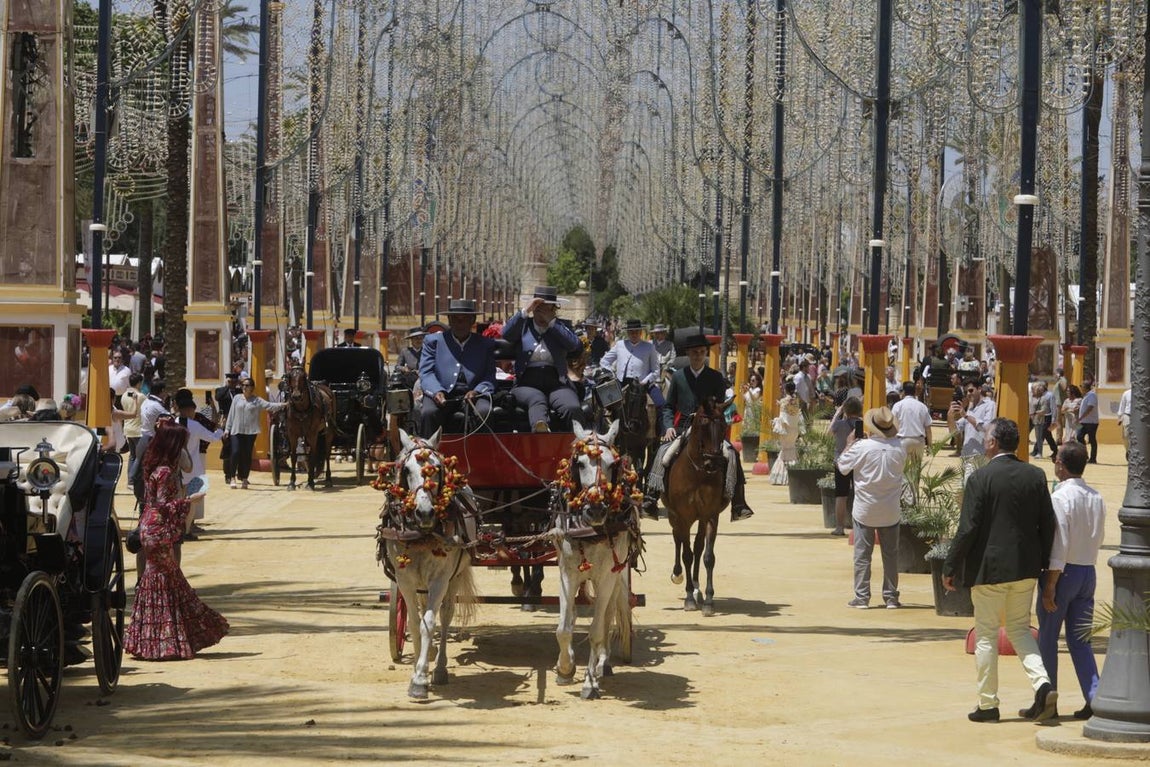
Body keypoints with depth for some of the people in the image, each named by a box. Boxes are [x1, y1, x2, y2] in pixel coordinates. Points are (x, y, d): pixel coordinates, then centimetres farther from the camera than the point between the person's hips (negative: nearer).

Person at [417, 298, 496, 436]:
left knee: (485, 411, -32)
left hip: (472, 395, 1)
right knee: (428, 412, -33)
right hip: (441, 394, 0)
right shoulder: (433, 341, 16)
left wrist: (477, 391, -14)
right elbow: (426, 373, 4)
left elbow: (489, 378, 10)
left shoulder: (486, 344, 18)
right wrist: (436, 392, -18)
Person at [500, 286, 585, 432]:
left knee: (573, 408, -31)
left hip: (556, 383, 2)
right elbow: (506, 334, -2)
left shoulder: (560, 327, 20)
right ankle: (541, 429, -68)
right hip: (527, 384, -2)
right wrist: (525, 311, -7)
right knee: (537, 401, -38)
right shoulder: (523, 326, 19)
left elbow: (575, 344, 0)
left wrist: (551, 321, -1)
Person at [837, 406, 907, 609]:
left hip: (865, 510, -2)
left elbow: (842, 466, -5)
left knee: (862, 554, 5)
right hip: (890, 511, 2)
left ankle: (861, 597, 4)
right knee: (890, 554, 11)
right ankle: (891, 597, 13)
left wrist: (849, 444, 10)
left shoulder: (862, 446, -16)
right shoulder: (899, 448, -7)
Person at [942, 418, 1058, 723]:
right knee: (1019, 628, 17)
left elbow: (968, 529, -14)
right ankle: (1043, 685, -2)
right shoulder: (1036, 476, 2)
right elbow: (1048, 524, 5)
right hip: (1026, 568, 5)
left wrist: (950, 568, -5)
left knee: (986, 635, 6)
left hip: (989, 569, -5)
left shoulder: (980, 478, -13)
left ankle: (987, 704, 10)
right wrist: (1044, 564, 16)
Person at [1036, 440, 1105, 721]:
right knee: (1079, 640, 10)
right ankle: (1094, 697, -2)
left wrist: (1049, 586, -16)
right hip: (1088, 572, 6)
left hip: (1064, 573, -6)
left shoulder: (1060, 497, -17)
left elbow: (1059, 546, -19)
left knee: (1048, 639, 7)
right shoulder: (1097, 498, 4)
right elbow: (1098, 538, 12)